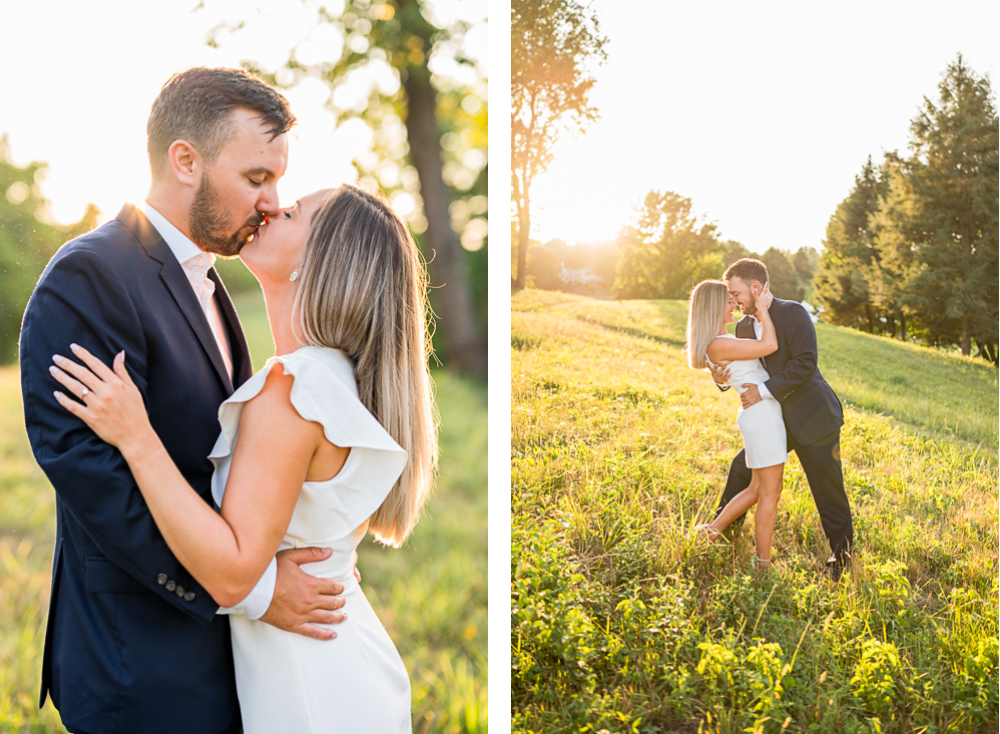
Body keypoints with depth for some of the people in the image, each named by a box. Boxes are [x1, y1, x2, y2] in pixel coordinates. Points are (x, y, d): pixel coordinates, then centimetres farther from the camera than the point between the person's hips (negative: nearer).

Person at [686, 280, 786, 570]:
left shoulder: (721, 340, 12)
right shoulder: (718, 345, -18)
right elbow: (769, 345, -21)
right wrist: (762, 308, -9)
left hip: (764, 414, 10)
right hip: (761, 416, -10)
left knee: (758, 489, 17)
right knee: (770, 493, -1)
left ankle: (712, 530, 24)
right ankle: (763, 565, 7)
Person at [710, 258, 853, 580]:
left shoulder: (793, 313, -17)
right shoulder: (744, 327, 5)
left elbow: (805, 363, -26)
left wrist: (763, 391, -27)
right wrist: (722, 379, -13)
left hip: (813, 418, -7)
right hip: (779, 419, 7)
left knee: (828, 492, 1)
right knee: (742, 467, 14)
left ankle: (842, 556, 18)